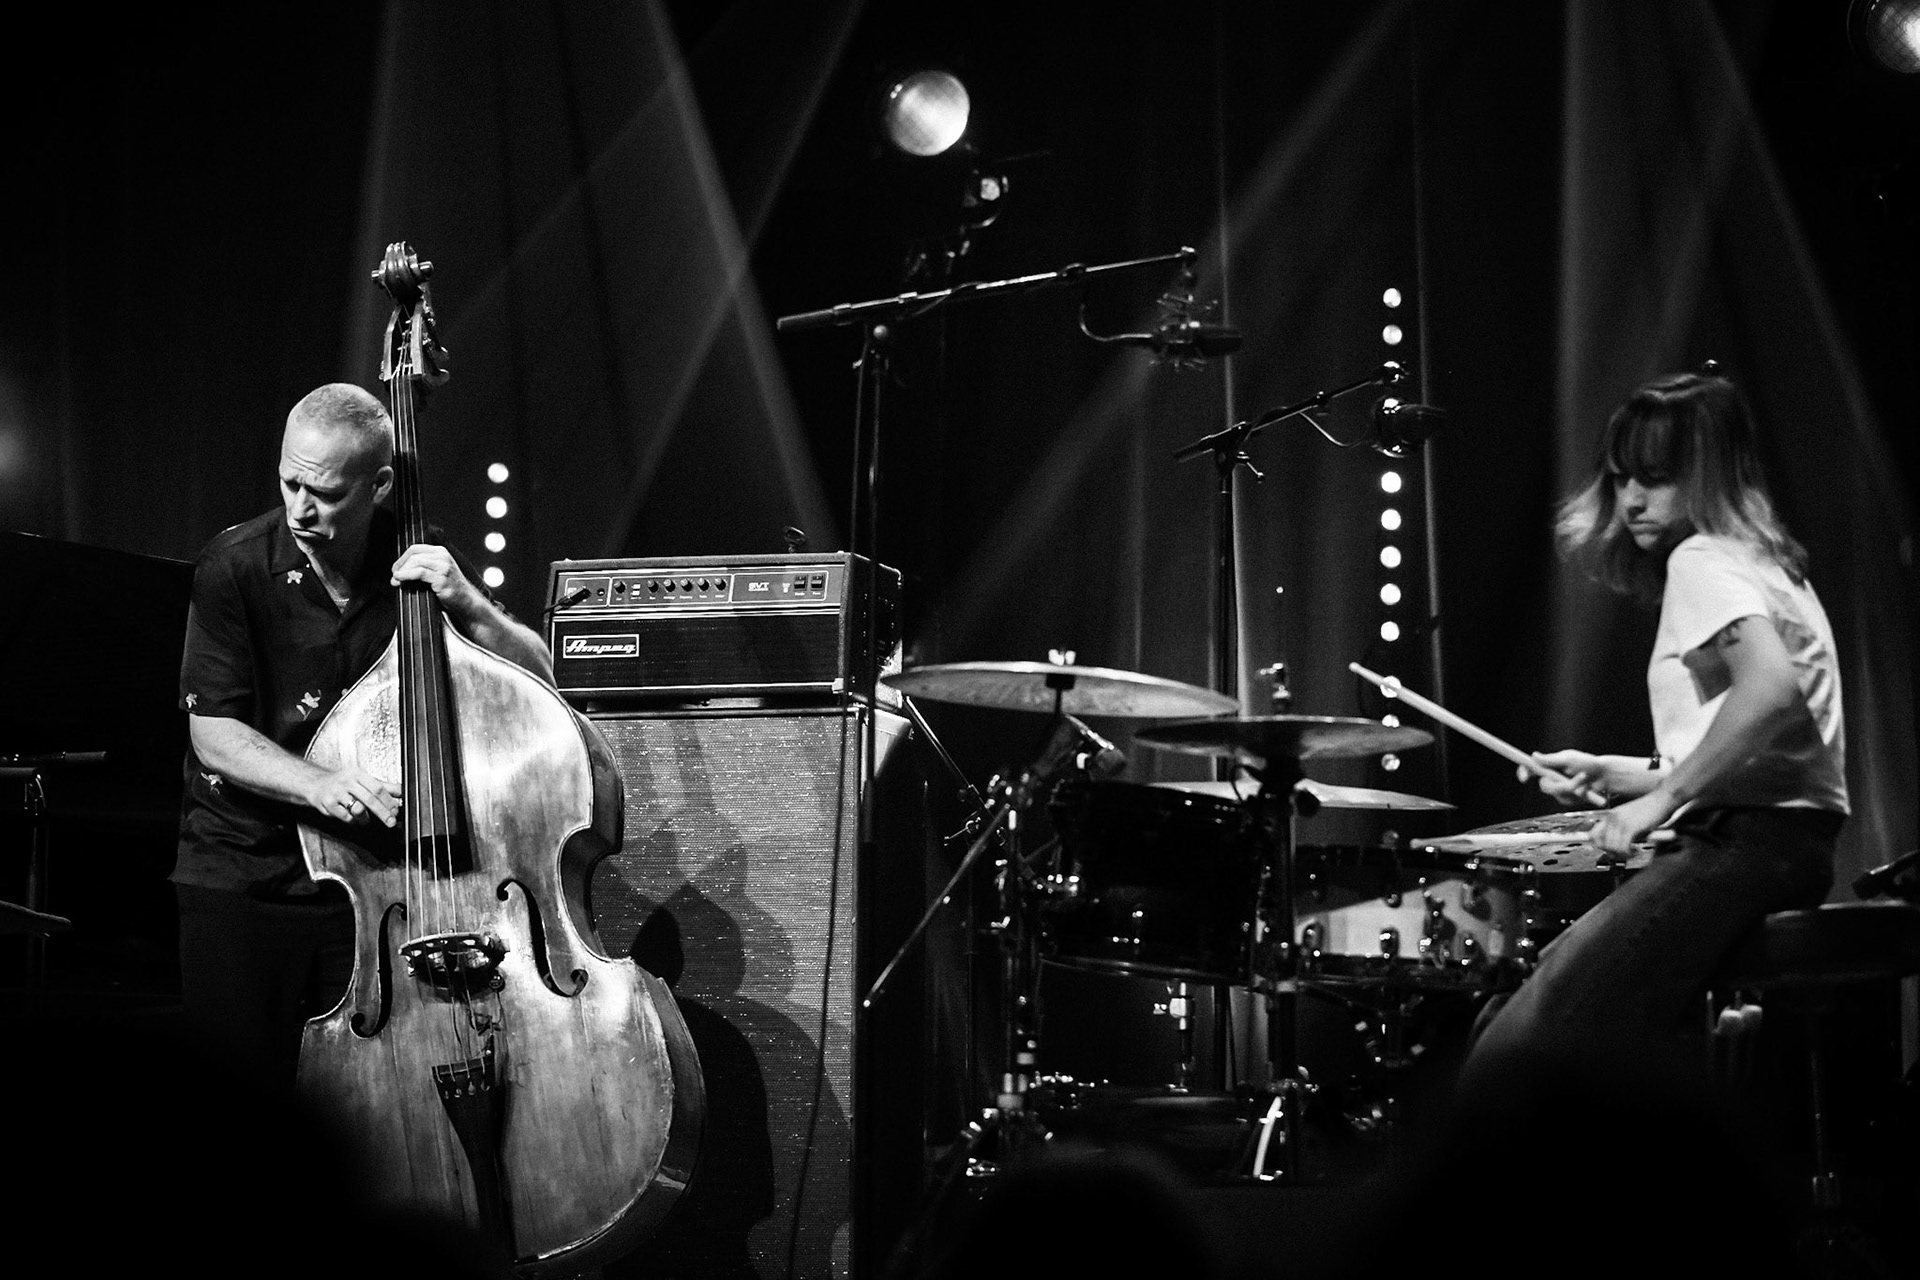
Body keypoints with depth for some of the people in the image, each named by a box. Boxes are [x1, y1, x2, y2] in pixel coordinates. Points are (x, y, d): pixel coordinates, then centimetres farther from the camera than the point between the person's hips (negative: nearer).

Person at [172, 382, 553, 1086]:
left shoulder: (420, 565, 0)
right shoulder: (235, 567, -7)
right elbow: (213, 732, -11)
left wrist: (467, 604, -17)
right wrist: (318, 785, -28)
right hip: (241, 874, -1)